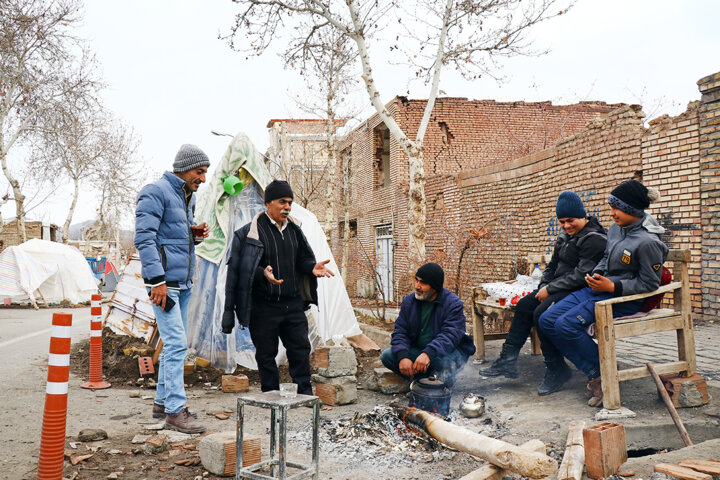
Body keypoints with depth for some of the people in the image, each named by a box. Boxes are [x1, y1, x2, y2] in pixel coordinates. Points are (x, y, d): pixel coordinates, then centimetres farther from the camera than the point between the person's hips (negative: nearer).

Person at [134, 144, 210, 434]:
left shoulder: (188, 197, 19)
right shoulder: (156, 192, -9)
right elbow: (144, 238, -16)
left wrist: (196, 234, 5)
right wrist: (157, 280, -22)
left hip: (183, 282, 9)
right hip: (164, 282, -9)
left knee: (176, 343, 12)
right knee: (176, 344, -12)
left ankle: (162, 402, 23)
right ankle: (175, 410, -7)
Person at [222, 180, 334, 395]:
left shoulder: (294, 229, 11)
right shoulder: (251, 232, -8)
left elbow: (302, 260, 18)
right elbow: (241, 268, -11)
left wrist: (312, 267, -4)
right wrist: (263, 273, -28)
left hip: (293, 303, 5)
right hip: (263, 306, -5)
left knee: (301, 349, 7)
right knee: (266, 353, 6)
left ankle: (306, 395, 19)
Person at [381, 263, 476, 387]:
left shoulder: (453, 303, -15)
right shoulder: (409, 301, 1)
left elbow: (450, 335, -27)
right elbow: (400, 331, -4)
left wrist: (428, 353, -45)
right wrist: (402, 356, -25)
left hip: (448, 350, -4)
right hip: (417, 349, 5)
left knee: (444, 359, -39)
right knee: (387, 356, -16)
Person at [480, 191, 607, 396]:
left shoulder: (594, 239, -14)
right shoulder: (564, 237, 16)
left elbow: (581, 275, -22)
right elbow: (552, 266, 22)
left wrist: (550, 289, -19)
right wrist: (544, 287, 2)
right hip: (560, 289, 10)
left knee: (543, 313, -27)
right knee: (524, 305, 2)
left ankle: (556, 369, -15)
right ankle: (508, 360, 2)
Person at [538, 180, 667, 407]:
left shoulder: (648, 242, -18)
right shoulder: (615, 229, 7)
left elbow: (649, 283, -15)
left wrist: (612, 286, -22)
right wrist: (596, 274, 4)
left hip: (624, 299, -9)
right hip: (599, 289, 9)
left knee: (567, 325, -27)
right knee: (546, 320, -4)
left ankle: (603, 375, -6)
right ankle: (594, 372, -2)